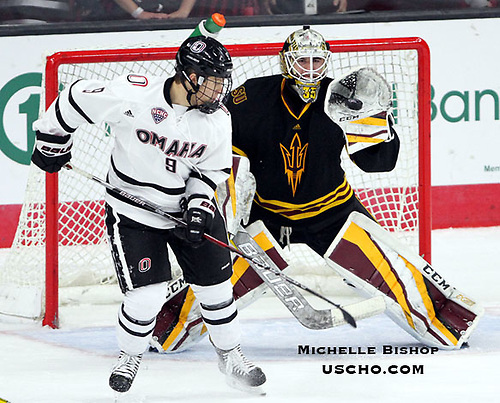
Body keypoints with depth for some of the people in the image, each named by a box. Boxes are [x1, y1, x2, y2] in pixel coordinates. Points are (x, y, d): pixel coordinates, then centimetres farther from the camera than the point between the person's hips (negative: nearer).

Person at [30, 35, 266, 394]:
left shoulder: (218, 119, -10)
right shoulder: (134, 95, -25)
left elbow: (212, 168, 4)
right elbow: (75, 99, -13)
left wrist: (200, 204, -12)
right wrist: (53, 143, -3)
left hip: (188, 206, 4)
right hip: (133, 212, -4)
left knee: (215, 284, 5)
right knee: (146, 294, -11)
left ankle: (230, 354, 28)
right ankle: (130, 355, 18)